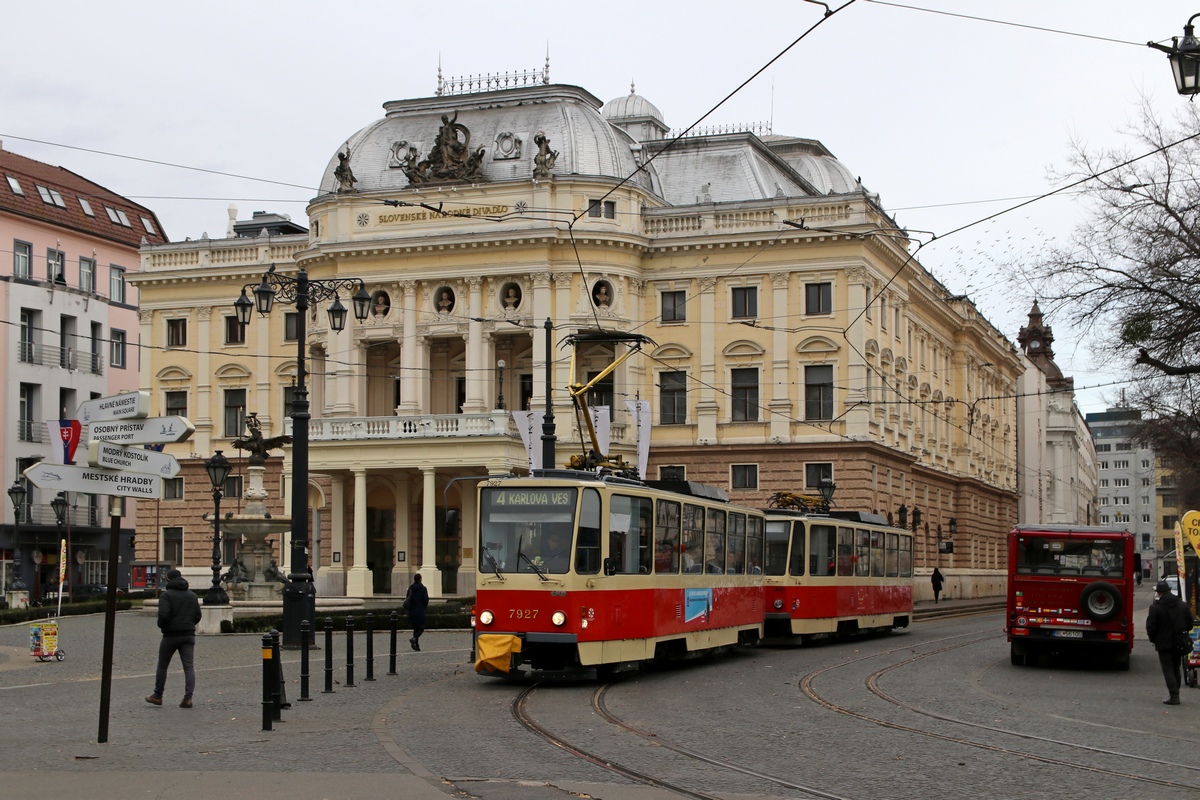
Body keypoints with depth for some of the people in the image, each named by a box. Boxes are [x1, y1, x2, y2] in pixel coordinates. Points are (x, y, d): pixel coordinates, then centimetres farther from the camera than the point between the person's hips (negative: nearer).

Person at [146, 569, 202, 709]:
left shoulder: (166, 595, -8)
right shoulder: (192, 595, 10)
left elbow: (163, 614, -19)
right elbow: (197, 616, 9)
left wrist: (161, 625, 0)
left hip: (171, 635, -4)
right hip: (188, 635, 4)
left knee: (162, 665, 12)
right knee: (188, 666, -2)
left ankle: (157, 696, 21)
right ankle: (188, 697, -14)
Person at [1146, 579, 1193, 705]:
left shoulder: (1155, 607, -14)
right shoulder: (1182, 605, 3)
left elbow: (1151, 627, -13)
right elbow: (1189, 623, 8)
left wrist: (1153, 639, 5)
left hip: (1164, 644, -5)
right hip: (1179, 643, 5)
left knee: (1168, 670, -2)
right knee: (1176, 669, 17)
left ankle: (1174, 696, -8)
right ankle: (1175, 694, 21)